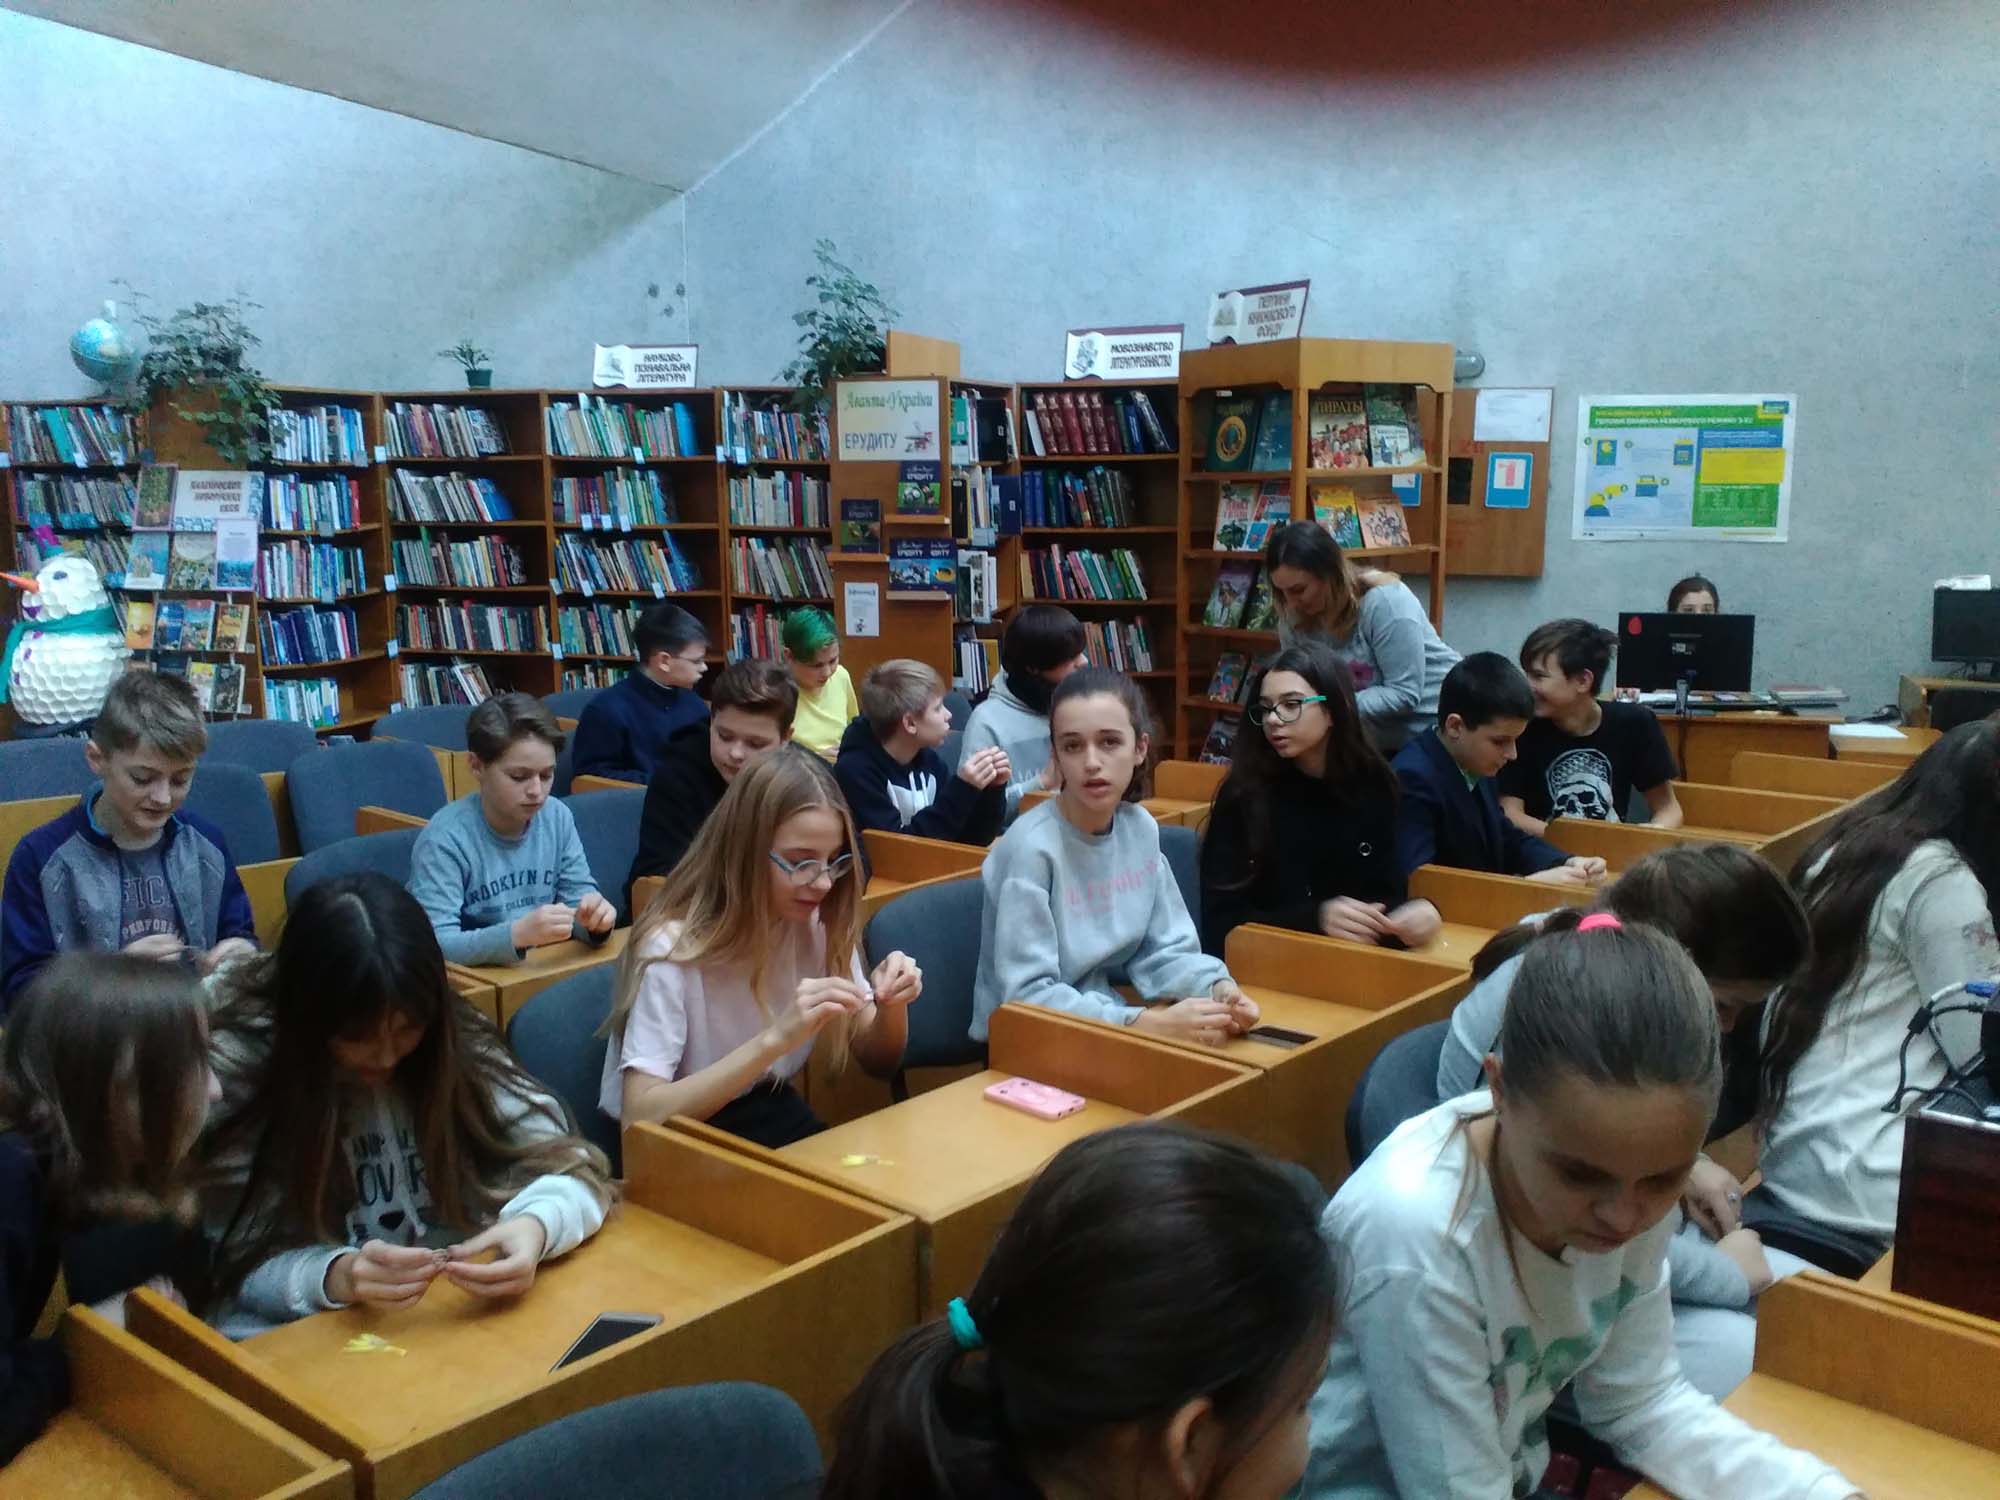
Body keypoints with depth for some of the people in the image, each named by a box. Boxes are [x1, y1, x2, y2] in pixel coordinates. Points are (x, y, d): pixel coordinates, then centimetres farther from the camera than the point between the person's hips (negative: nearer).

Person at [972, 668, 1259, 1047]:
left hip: (1105, 1018, 6)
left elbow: (1163, 949, 5)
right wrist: (1150, 1023, -29)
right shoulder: (1031, 846, -21)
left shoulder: (1141, 828, -1)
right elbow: (1028, 995, -23)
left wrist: (1217, 989, -14)